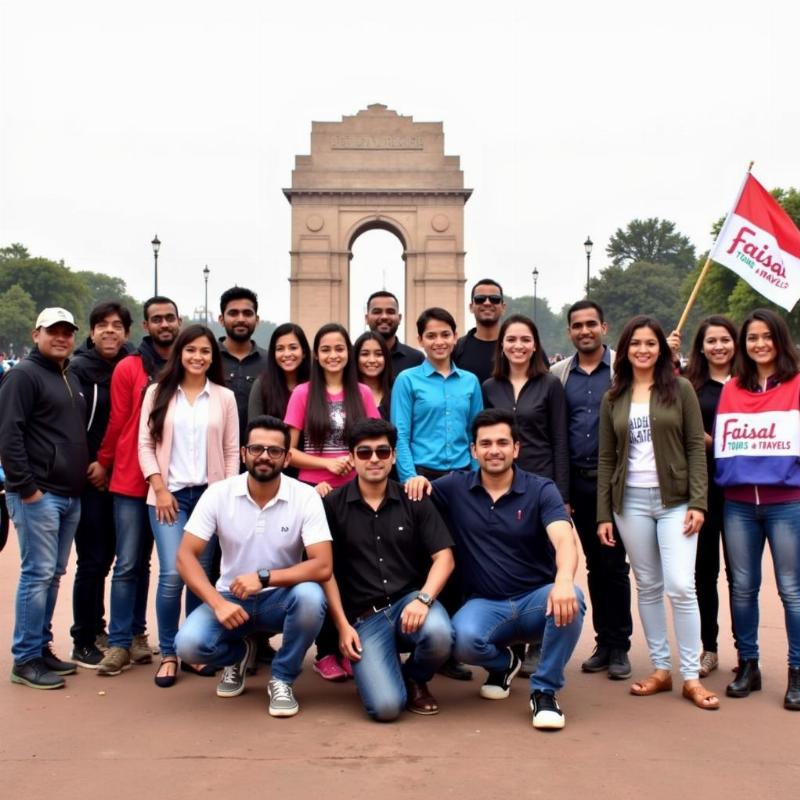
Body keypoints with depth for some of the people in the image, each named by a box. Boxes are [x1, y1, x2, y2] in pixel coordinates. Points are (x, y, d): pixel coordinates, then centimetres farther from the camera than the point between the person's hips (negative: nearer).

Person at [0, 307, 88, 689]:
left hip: (70, 496, 8)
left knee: (53, 575, 12)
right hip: (37, 495, -8)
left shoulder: (71, 379, 19)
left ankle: (42, 647, 21)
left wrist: (86, 472, 15)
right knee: (37, 574, -7)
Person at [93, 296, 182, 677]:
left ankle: (136, 634, 21)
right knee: (129, 564, 1)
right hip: (131, 482, -2)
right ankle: (120, 643, 7)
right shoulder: (128, 368, -2)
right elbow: (118, 422, 2)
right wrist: (103, 463, 6)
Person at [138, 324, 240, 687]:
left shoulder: (224, 397, 6)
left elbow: (232, 450, 5)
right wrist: (160, 489, -8)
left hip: (210, 495, 1)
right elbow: (145, 444, 1)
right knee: (172, 574, -10)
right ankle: (168, 654, 5)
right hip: (169, 494, -1)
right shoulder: (158, 392, 4)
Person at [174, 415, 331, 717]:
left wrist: (264, 577, -31)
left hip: (281, 598, -1)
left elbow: (322, 566, -21)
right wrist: (218, 603, -26)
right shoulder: (219, 493, -10)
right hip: (231, 597, 1)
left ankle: (282, 679, -6)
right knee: (189, 644, -26)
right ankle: (238, 654, 13)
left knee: (310, 596, -34)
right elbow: (186, 556, -12)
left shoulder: (305, 497, -14)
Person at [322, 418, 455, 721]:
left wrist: (423, 598, -17)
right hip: (364, 617, -2)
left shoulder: (415, 501, 4)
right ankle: (389, 668, 18)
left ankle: (415, 679, 5)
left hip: (408, 600, 2)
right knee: (386, 706, -22)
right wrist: (343, 626, -5)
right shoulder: (332, 505, -1)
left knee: (438, 634, -33)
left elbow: (444, 557, 1)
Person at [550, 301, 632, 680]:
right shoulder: (558, 373, 7)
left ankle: (619, 646, 12)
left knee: (613, 563, 0)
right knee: (593, 563, 10)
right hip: (578, 480, 3)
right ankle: (603, 642, 20)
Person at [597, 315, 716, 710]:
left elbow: (695, 448, -2)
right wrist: (604, 514, 3)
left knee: (680, 586, -8)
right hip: (631, 501, 3)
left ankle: (691, 676, 3)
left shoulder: (680, 389, 1)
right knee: (648, 587, 8)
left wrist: (697, 502, -11)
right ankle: (661, 668, 18)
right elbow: (606, 459, 7)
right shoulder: (613, 398, 7)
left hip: (674, 499, -2)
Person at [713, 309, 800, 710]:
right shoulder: (731, 389, 9)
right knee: (742, 587, 10)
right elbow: (718, 441, 15)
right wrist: (724, 480, 5)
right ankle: (747, 665, 22)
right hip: (738, 503, 3)